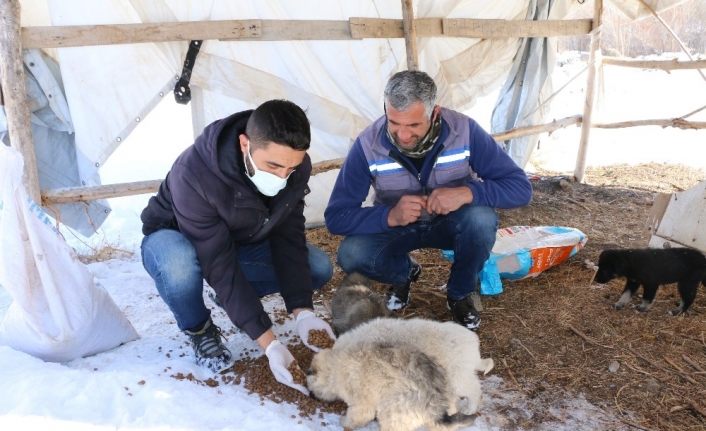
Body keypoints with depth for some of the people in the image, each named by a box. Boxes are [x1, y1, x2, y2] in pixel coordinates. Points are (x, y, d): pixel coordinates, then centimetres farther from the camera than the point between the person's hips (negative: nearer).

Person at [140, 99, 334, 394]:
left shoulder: (294, 166, -24)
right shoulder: (194, 175, -40)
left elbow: (288, 240, -17)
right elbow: (219, 266, -38)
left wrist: (302, 312, -28)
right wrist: (269, 343, -39)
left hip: (242, 241, 4)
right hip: (177, 240, -4)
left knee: (320, 269, -12)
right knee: (179, 265, -41)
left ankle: (237, 298, 9)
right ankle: (199, 331, -7)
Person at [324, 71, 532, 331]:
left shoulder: (464, 131, -24)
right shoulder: (368, 145, -24)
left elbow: (520, 187, -21)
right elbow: (336, 217, -23)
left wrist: (467, 192, -40)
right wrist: (390, 215, -39)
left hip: (451, 222, 0)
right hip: (396, 226, 0)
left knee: (482, 220, -33)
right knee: (351, 255, -28)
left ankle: (460, 294, -3)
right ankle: (404, 273, 8)